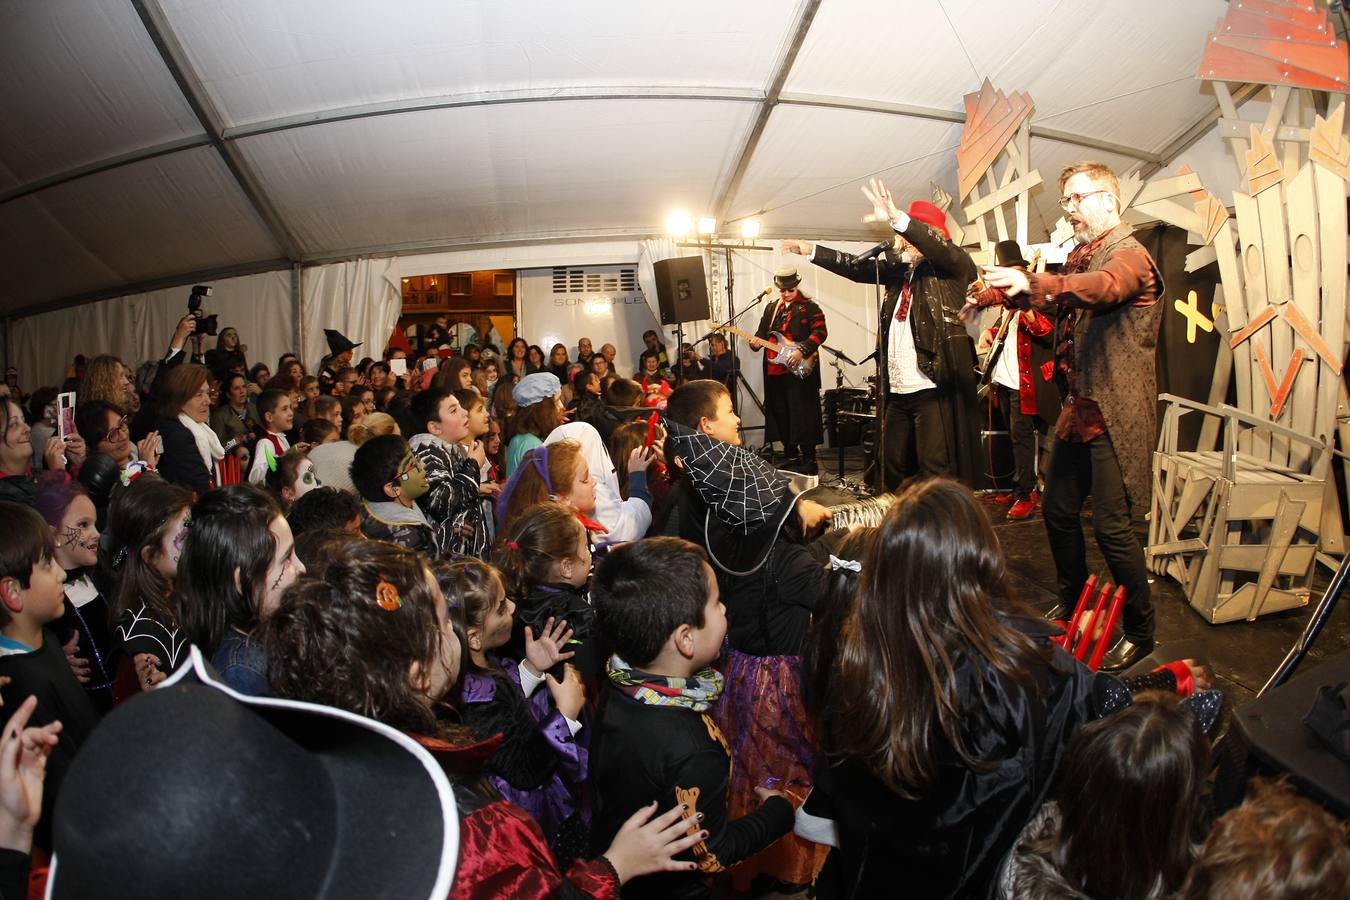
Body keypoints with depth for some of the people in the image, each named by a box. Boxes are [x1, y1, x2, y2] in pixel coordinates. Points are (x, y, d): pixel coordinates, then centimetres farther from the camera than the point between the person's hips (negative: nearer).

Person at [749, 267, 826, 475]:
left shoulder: (809, 307, -1)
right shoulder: (771, 308, 17)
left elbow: (820, 332, -10)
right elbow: (762, 332, 19)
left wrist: (801, 350, -20)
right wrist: (756, 341, -3)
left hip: (800, 370, -6)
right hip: (775, 371, 6)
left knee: (801, 415, -8)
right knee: (780, 415, 10)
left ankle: (809, 460, -3)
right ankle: (791, 455, 22)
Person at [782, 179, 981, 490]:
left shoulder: (952, 267, -2)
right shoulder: (900, 269, 17)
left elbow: (942, 248, -22)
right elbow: (856, 267, 21)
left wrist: (897, 217, -35)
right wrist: (810, 250, 20)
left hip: (935, 387, -7)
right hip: (897, 390, 7)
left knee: (936, 469, -8)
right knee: (893, 467, 11)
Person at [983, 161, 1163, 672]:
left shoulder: (1128, 255, -14)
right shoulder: (1082, 256, 16)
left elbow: (1104, 286, -36)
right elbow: (1059, 307, 17)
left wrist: (1034, 283, -52)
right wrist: (1013, 290, 0)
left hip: (1113, 414, -9)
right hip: (1076, 409, 9)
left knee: (1111, 526, -5)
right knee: (1058, 511, 16)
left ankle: (1140, 633, 11)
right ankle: (1072, 607, 34)